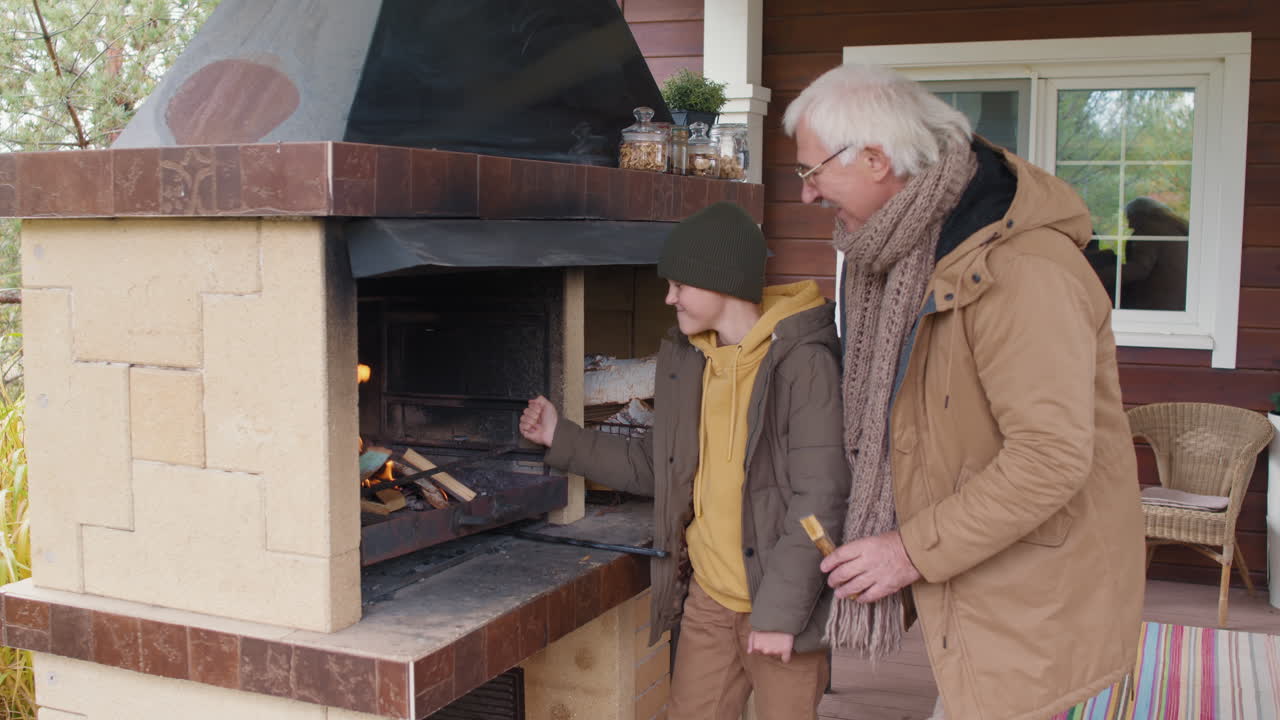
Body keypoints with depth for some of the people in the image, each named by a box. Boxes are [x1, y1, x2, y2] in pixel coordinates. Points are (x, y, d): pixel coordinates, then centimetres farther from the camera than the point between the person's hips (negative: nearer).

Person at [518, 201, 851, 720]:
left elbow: (818, 497, -19)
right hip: (707, 596, 6)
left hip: (780, 601, -6)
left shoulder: (802, 362, -16)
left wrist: (781, 610, -20)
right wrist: (564, 440, 12)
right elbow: (656, 467, 16)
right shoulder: (685, 359, 7)